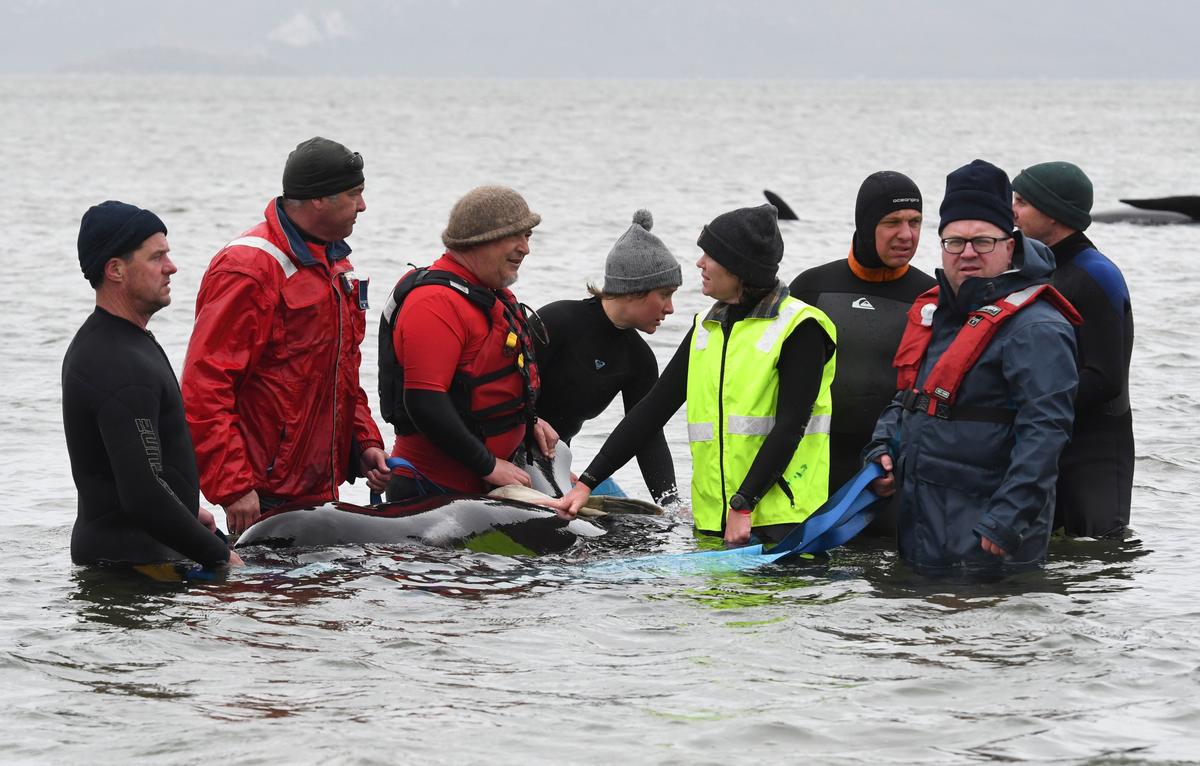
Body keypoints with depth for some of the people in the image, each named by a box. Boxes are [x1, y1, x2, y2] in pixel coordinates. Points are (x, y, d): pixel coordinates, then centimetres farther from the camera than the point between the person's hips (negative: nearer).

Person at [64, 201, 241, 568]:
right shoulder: (123, 366, -20)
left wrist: (188, 511, 24)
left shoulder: (96, 342, 16)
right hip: (130, 561, -11)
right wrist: (219, 555, -15)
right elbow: (143, 495, -24)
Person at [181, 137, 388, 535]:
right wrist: (233, 487, -22)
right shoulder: (249, 270, -16)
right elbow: (204, 387, -19)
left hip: (321, 487, 9)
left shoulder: (335, 263, 15)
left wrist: (364, 441, 13)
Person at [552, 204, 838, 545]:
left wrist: (744, 505, -20)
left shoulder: (799, 328, -6)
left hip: (782, 517, -6)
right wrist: (586, 483, 8)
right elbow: (653, 408, 14)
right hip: (715, 517, 6)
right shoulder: (707, 329, 15)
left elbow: (790, 425, -14)